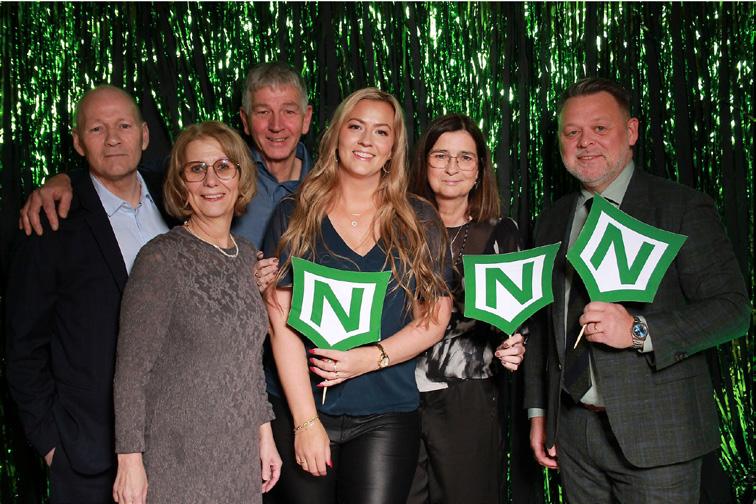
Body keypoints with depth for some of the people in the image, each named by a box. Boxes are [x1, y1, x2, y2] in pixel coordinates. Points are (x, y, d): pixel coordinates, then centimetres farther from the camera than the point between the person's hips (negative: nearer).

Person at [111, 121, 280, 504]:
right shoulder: (161, 258, -13)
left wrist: (264, 432, 11)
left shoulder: (245, 254, 6)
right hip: (176, 462, -6)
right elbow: (131, 370, -13)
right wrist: (129, 461, -15)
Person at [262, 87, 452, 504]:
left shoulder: (419, 221, 6)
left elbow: (436, 315, 3)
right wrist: (305, 421, -10)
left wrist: (372, 358, -13)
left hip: (387, 416, 1)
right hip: (301, 410, 0)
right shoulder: (294, 215, 2)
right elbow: (281, 321, -4)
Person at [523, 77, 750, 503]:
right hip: (573, 431, 4)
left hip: (656, 434, -4)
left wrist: (639, 331, -22)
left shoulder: (683, 208, -5)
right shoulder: (553, 222, 11)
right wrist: (539, 411, 13)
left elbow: (733, 309, -10)